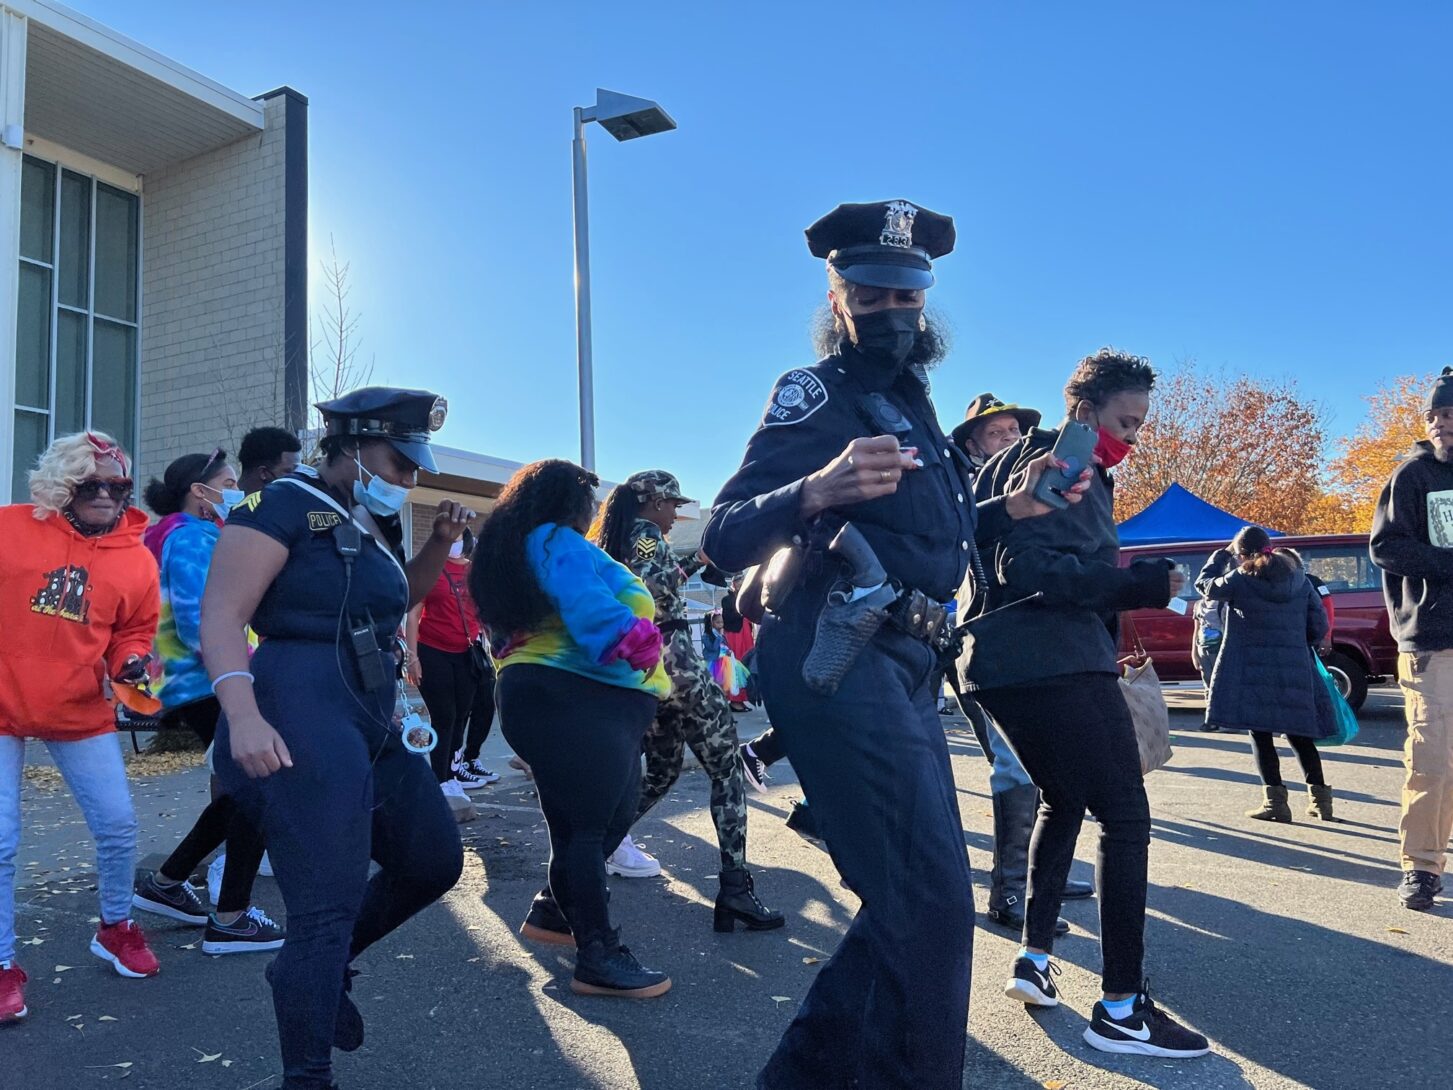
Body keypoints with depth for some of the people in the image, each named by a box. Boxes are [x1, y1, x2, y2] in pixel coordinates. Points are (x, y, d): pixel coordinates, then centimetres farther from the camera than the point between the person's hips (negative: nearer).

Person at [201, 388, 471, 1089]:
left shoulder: (372, 523, 16)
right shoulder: (286, 505, -9)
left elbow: (399, 598, 32)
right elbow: (220, 615, -16)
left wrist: (440, 542, 14)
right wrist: (243, 715, -31)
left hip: (371, 724, 10)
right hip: (300, 724, -9)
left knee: (436, 861, 15)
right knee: (327, 908, -7)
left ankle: (318, 969, 33)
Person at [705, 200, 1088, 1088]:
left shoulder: (911, 401, 21)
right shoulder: (816, 393, -4)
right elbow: (725, 538, -14)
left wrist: (1009, 509, 14)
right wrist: (815, 489, -33)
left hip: (902, 667, 10)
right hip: (837, 657, -9)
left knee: (912, 904, 15)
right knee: (933, 905, -13)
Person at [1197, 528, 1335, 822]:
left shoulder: (1240, 579, -6)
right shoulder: (1299, 579, 8)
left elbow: (1204, 585, 11)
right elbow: (1319, 624, 8)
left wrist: (1220, 556, 22)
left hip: (1254, 670, -5)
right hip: (1295, 669, 5)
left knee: (1260, 734, 2)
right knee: (1298, 733, 16)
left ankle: (1275, 800, -2)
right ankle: (1319, 797, 20)